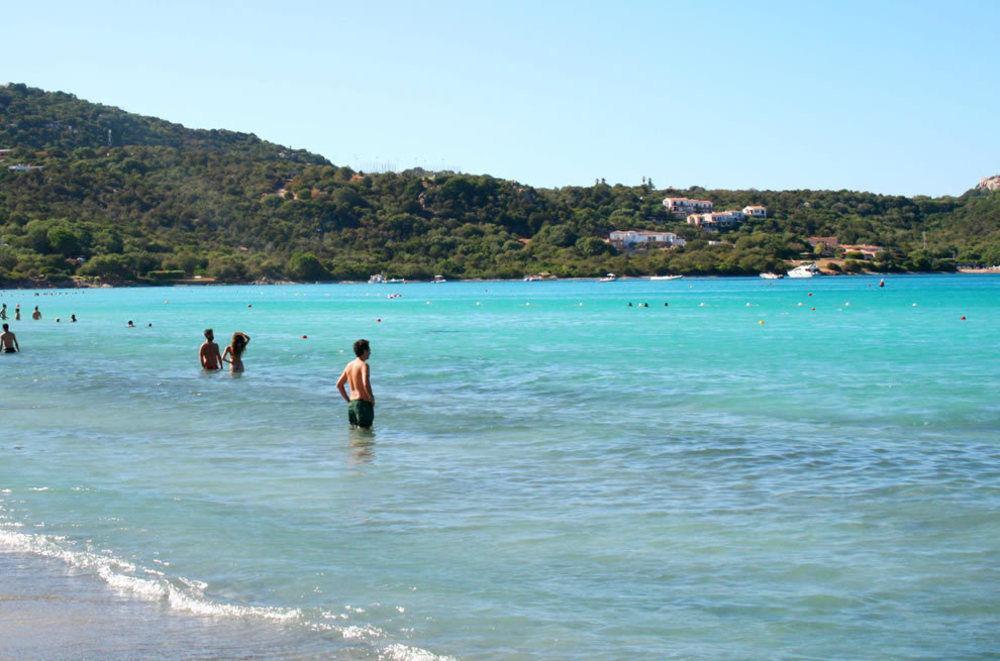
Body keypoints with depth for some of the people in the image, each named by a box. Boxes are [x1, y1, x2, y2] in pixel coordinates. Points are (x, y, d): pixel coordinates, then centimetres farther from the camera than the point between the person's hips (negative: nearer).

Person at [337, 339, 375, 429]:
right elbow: (366, 384, -28)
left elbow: (339, 384, 16)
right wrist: (372, 399, -13)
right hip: (363, 403, -8)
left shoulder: (349, 365, 11)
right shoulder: (364, 365, -13)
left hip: (351, 404, 8)